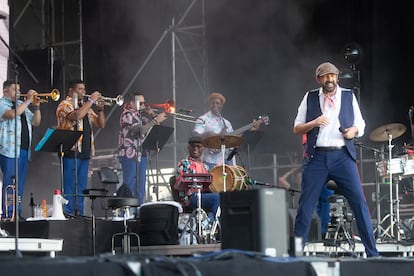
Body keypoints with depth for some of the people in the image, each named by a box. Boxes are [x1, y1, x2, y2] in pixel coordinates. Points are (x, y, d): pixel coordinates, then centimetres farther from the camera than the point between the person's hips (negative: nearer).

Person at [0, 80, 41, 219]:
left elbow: (36, 122, 22)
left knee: (20, 184, 8)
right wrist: (27, 101, -15)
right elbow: (12, 114, -22)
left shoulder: (22, 105, 22)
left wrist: (36, 107, 6)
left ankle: (17, 214, 12)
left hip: (24, 150, 8)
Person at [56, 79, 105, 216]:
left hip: (85, 152, 8)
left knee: (81, 187, 8)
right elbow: (77, 116, -23)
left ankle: (79, 214, 11)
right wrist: (91, 101, -15)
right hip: (71, 152, -8)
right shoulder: (65, 105, -3)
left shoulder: (86, 106, 21)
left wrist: (100, 109, 3)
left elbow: (101, 124, 19)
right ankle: (68, 214, -10)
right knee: (69, 186, -9)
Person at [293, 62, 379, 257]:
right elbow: (296, 129, 9)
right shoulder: (310, 98, 10)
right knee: (305, 206, -1)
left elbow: (360, 126, 16)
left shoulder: (349, 96, 12)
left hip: (342, 156, 0)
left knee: (359, 202, -6)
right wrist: (313, 123, -9)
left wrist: (353, 130, -7)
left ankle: (372, 253, -2)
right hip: (316, 158, 0)